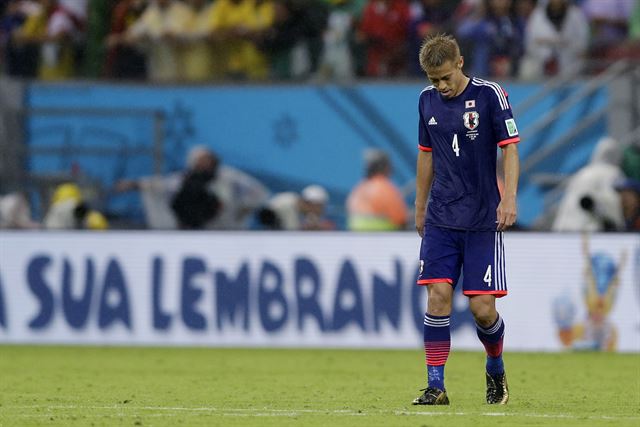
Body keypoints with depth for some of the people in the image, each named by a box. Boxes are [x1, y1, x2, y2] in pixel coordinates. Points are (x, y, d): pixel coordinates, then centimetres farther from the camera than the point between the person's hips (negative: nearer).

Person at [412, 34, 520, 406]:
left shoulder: (490, 95, -7)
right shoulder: (428, 100, 6)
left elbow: (510, 149, -7)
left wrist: (509, 198, -18)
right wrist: (420, 206, 21)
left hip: (483, 221, -3)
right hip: (441, 219, 3)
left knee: (483, 307, -6)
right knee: (438, 295, -10)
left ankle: (496, 369, 23)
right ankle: (436, 386, -6)